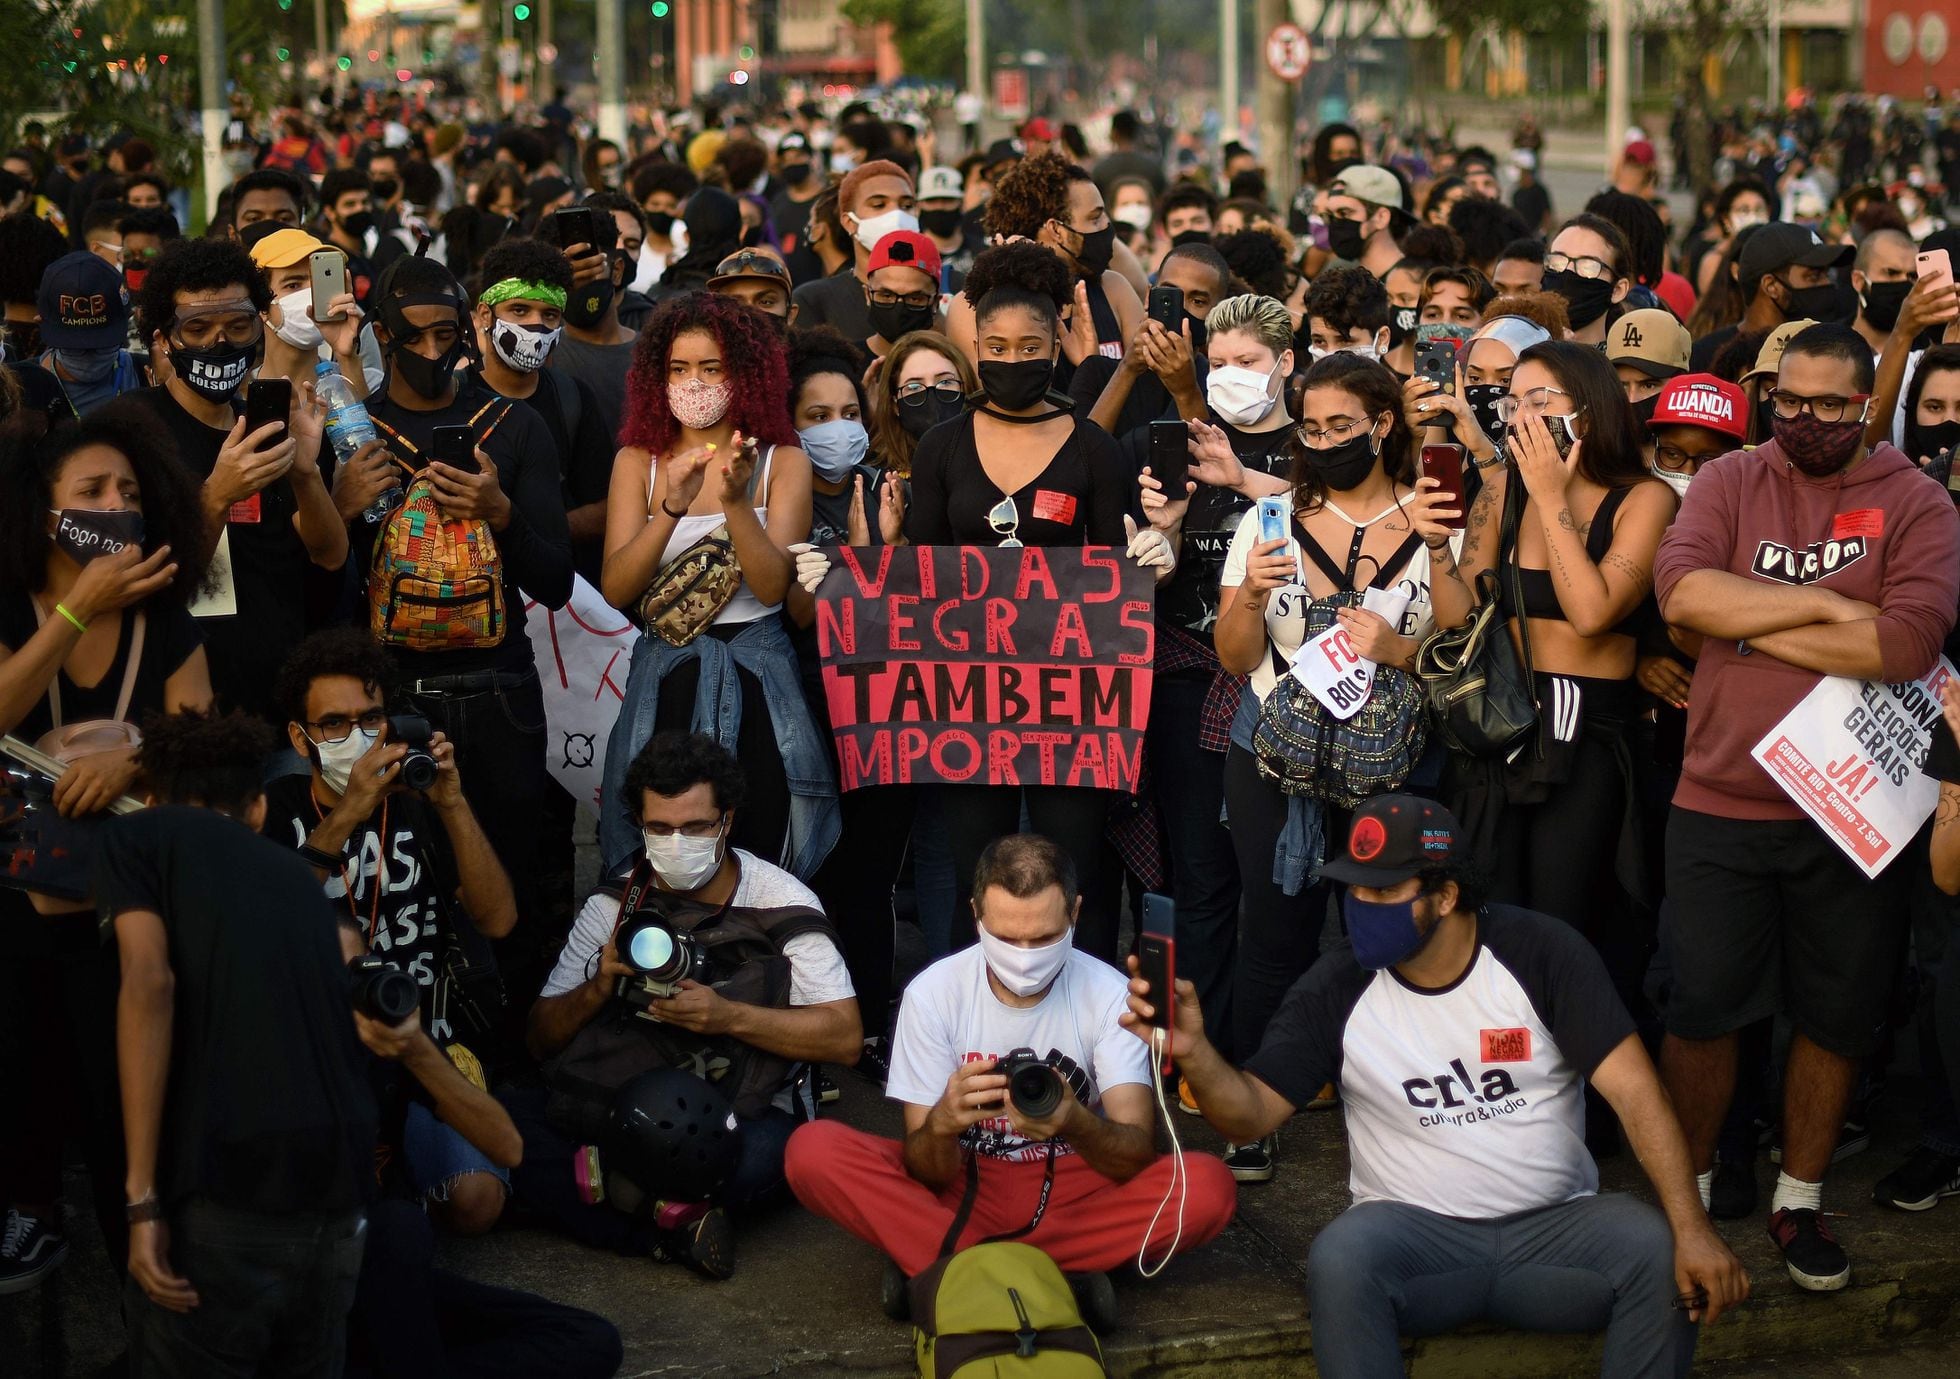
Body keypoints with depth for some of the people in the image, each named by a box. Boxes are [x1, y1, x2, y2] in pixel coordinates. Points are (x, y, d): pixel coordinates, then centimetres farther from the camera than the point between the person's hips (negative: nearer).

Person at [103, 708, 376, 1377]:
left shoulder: (138, 833, 11)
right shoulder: (295, 871, 25)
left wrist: (142, 1196, -9)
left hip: (222, 1199, -5)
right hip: (337, 1200, 5)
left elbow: (149, 983, -6)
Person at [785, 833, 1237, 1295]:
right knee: (812, 1150, -24)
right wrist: (943, 1123, -37)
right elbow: (927, 1172, -13)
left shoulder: (1109, 995, -12)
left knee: (1208, 1188, -30)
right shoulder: (932, 993, -12)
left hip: (1075, 1192, 0)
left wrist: (1074, 1122, -41)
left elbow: (1138, 1154, -19)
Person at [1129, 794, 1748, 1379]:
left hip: (1553, 1226, 0)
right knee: (1339, 1261, -32)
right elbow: (1252, 1113, -3)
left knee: (1658, 1252, -29)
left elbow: (1635, 1091, -11)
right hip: (1414, 1228, 0)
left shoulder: (1541, 952, -6)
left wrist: (1693, 1229, -22)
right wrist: (1194, 1053, -26)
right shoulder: (1338, 987, -3)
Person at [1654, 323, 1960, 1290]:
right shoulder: (1731, 483, 2)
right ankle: (1688, 1192, 26)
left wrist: (1755, 626, -13)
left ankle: (1799, 1201, 29)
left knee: (1838, 1017, 11)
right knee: (1703, 1009, 7)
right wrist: (1825, 605, -17)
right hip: (1721, 803, 0)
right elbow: (1679, 588, -15)